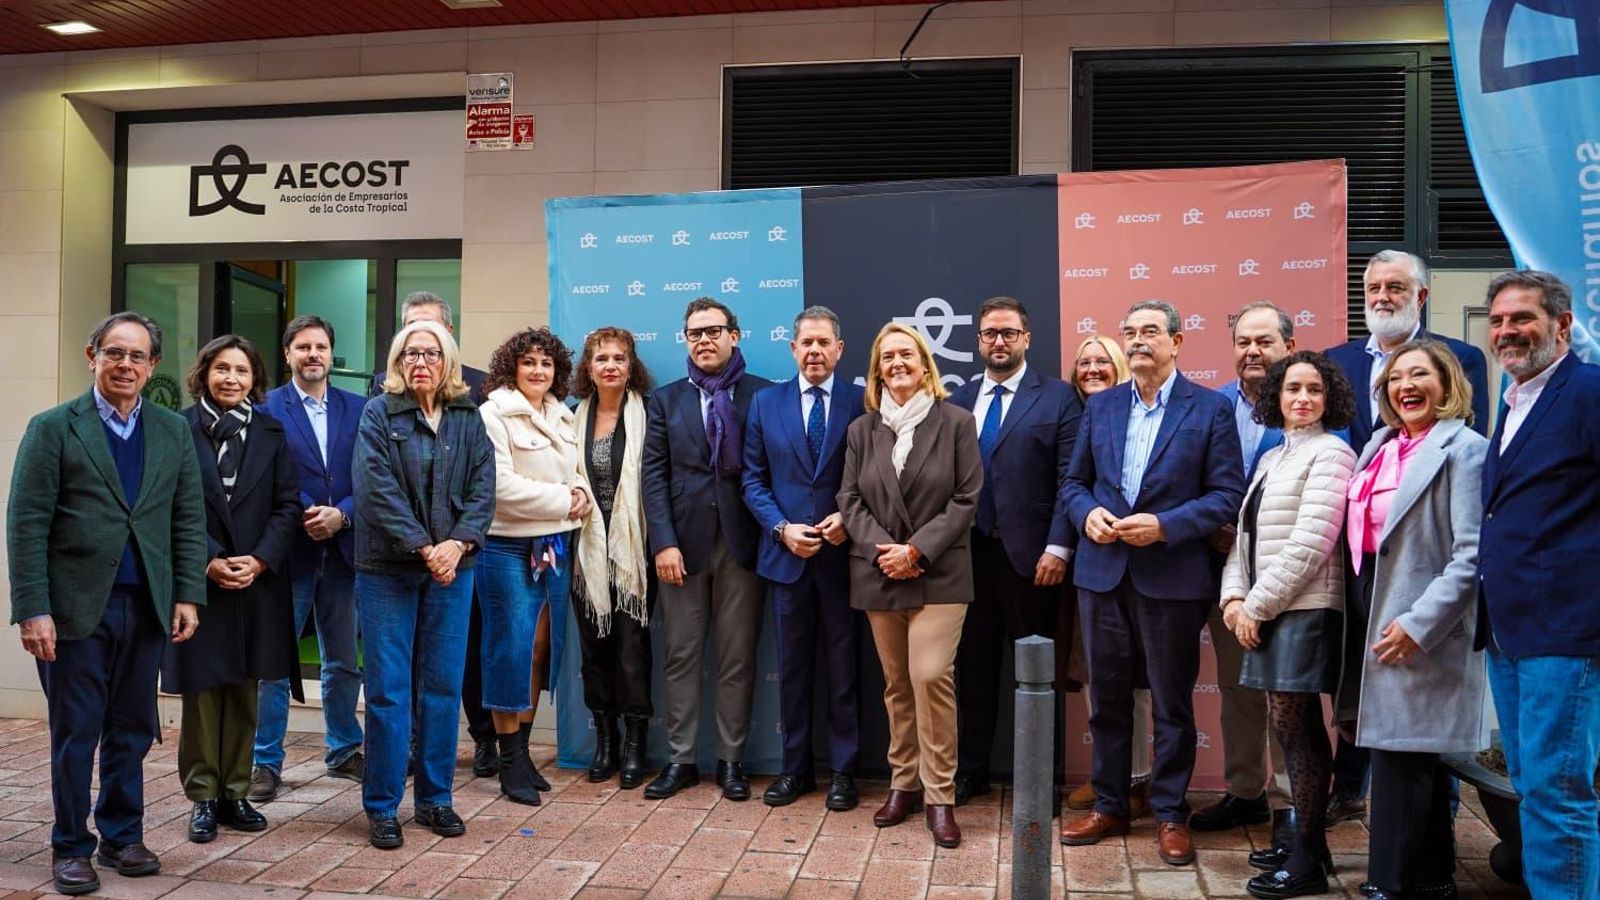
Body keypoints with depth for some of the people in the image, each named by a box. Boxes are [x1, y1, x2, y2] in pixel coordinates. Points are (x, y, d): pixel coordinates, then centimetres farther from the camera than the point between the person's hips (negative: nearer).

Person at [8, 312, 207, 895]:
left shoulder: (174, 432, 9)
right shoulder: (52, 428, -1)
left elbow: (189, 521, 9)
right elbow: (26, 525, -6)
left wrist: (188, 595, 1)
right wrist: (32, 611, -12)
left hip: (146, 606, 3)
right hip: (77, 606, -3)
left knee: (133, 731, 11)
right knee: (75, 734, 5)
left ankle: (122, 836, 26)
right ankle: (71, 848, 20)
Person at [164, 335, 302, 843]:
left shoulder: (270, 433, 8)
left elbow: (288, 504, 3)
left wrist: (260, 559, -10)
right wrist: (208, 560, -14)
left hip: (258, 580, 2)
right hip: (198, 579, -2)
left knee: (245, 692, 8)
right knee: (201, 690, 2)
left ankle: (235, 793, 17)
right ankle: (203, 797, 12)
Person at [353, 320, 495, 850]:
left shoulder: (468, 419, 8)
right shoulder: (378, 414, -1)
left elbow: (482, 489, 1)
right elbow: (378, 490, -10)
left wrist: (458, 544, -14)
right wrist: (424, 548, -17)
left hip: (452, 567, 3)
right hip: (388, 568, -3)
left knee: (444, 686, 8)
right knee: (388, 689, 1)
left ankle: (435, 798, 20)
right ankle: (382, 806, 12)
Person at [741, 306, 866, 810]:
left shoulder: (861, 403, -1)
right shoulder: (765, 403, 6)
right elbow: (754, 479, 5)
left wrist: (849, 518, -15)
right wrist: (782, 529, -8)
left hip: (842, 554, -2)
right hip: (786, 554, 2)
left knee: (844, 666, 7)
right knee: (792, 666, 11)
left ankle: (843, 770, 18)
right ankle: (795, 767, 23)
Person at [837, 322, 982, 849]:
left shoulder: (956, 422, 0)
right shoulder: (861, 430, 10)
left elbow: (966, 499, -5)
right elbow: (850, 500, 5)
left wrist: (917, 550, -13)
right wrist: (882, 549, -12)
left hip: (939, 574, -3)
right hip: (879, 575, 3)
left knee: (931, 677, -14)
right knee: (897, 685, 9)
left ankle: (940, 795, -2)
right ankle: (903, 783, 21)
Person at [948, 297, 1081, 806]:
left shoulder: (1058, 398, -1)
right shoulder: (958, 401, 11)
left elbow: (1071, 480, -6)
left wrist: (1058, 547, -13)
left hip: (1029, 554, -3)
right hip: (969, 551, 4)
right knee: (973, 664, 11)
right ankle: (970, 771, 24)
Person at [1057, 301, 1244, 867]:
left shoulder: (1210, 409, -2)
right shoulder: (1101, 406, 10)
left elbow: (1227, 494, -6)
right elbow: (1074, 483, 13)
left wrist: (1164, 525, -18)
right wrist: (1087, 514, -9)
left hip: (1172, 576, -3)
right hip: (1102, 572, 4)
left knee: (1172, 703, 7)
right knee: (1107, 697, 12)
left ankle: (1171, 815, 21)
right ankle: (1109, 806, 25)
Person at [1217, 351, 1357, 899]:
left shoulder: (1330, 453, -7)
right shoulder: (1271, 458, 17)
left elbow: (1309, 545, -15)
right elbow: (1245, 535, 15)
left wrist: (1256, 606, -12)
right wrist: (1234, 597, 0)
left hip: (1305, 609, -7)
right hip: (1266, 611, 7)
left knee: (1298, 728, -4)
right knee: (1292, 727, 12)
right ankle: (1304, 838, 23)